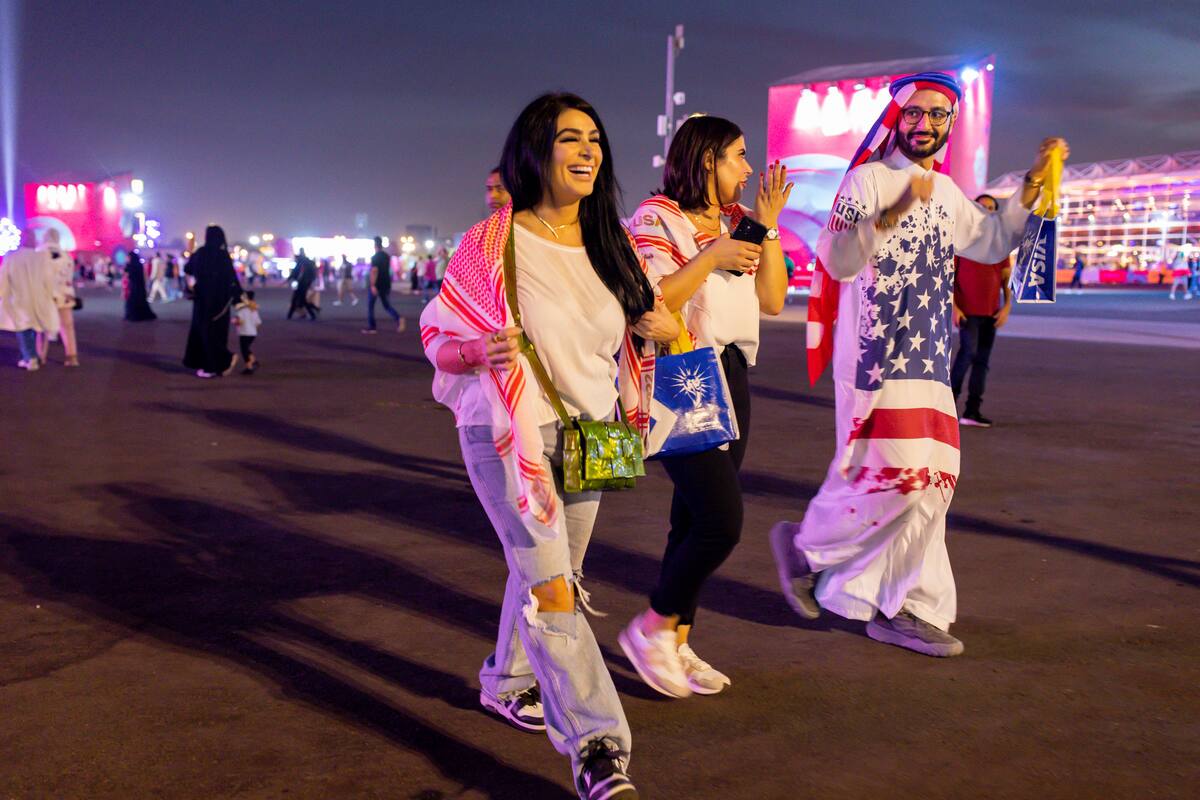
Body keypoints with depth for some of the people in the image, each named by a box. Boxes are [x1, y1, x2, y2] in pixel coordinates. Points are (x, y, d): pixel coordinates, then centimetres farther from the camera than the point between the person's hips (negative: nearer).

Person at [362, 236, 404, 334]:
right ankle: (398, 318, -16)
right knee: (386, 305, 10)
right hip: (386, 284, 7)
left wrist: (372, 285, -25)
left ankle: (371, 327, 9)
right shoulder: (387, 256, 11)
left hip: (376, 285, -7)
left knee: (370, 306, 7)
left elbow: (374, 271, -22)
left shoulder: (375, 257, -13)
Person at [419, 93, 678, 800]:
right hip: (507, 432, -6)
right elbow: (435, 336, -5)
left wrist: (661, 327, -5)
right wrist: (483, 349, -27)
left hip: (589, 433, 6)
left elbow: (644, 323, 19)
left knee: (551, 572, 19)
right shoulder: (493, 243, -10)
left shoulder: (612, 243, 6)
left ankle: (509, 683, 43)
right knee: (551, 586, -15)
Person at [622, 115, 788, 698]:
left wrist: (768, 227, 3)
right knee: (722, 520, -15)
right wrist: (713, 257, -16)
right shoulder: (656, 219, -7)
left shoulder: (736, 223, 14)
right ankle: (651, 629, 4)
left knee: (696, 521, 10)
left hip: (729, 381, 8)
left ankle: (676, 644, 20)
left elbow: (773, 300, 9)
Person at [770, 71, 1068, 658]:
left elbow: (994, 243, 29)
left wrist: (1033, 184, 18)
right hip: (874, 355, -8)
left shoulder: (947, 192, 17)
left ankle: (899, 609, 12)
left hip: (928, 361, 8)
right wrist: (896, 209, -28)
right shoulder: (867, 179, -6)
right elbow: (837, 261, -18)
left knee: (929, 478, 5)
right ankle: (804, 545, 12)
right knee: (893, 473, -13)